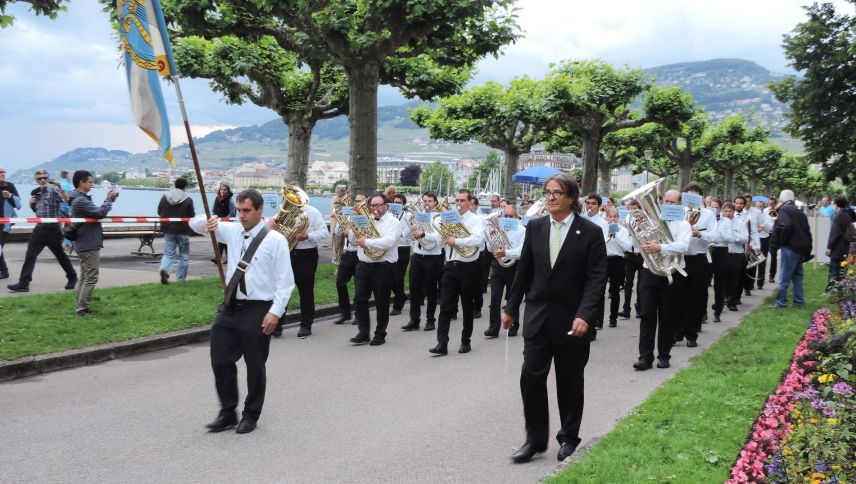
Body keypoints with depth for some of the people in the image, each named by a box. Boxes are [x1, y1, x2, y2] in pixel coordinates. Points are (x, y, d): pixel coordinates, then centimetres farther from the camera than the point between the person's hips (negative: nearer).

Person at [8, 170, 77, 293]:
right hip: (39, 228, 6)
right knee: (30, 255, -1)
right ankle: (23, 283, -1)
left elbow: (66, 200, -26)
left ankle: (72, 278, 26)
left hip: (52, 229, -6)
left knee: (60, 255, 7)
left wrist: (60, 187, -39)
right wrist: (31, 203, 6)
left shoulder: (54, 189, -9)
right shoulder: (35, 192, 12)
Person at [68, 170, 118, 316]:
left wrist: (109, 200, 3)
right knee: (91, 278, -6)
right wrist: (109, 199, -11)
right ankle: (82, 308, -4)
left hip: (85, 244, 11)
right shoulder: (80, 201, -19)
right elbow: (100, 213, -25)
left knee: (84, 277, 15)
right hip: (89, 245, -11)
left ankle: (79, 307, 20)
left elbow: (96, 212, 14)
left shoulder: (81, 199, 15)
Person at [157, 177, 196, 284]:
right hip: (183, 231, -3)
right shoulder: (188, 200, -11)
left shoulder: (165, 197, -1)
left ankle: (164, 269, -20)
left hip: (168, 230, 3)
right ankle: (181, 278, 16)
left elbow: (159, 212, 7)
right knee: (184, 255, 11)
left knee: (168, 253, 9)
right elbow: (192, 216, -8)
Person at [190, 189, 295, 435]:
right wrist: (208, 223, -10)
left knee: (255, 366, 8)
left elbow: (285, 281, -10)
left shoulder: (275, 240, -9)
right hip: (230, 306, 5)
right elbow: (195, 224, 14)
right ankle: (228, 413, 25)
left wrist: (275, 312, -18)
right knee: (221, 362, 8)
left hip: (258, 310, -5)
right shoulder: (233, 231, 6)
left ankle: (251, 416, 26)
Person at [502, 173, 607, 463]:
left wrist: (584, 315, -22)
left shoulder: (591, 232, -7)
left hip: (572, 320, -3)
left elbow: (597, 278, -11)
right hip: (537, 316, 3)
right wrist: (512, 308, 10)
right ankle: (535, 438, 12)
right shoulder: (535, 227, 3)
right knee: (531, 376, -1)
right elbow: (524, 271, 9)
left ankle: (568, 437, 27)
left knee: (570, 382, 10)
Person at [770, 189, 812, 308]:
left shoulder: (784, 209, -7)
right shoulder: (799, 212, 15)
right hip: (802, 248, 8)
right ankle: (799, 301, 19)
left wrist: (779, 242, -11)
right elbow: (807, 231, 15)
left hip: (790, 247, -8)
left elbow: (786, 226, -24)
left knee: (784, 276, -4)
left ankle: (781, 302, -1)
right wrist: (807, 250, 17)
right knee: (797, 275, 16)